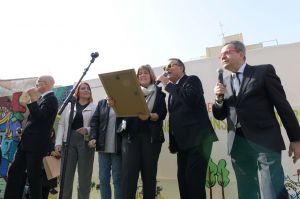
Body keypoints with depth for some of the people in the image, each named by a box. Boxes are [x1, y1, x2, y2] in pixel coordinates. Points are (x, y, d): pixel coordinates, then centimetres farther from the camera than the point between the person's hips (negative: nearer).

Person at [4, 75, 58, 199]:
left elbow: (39, 117, -25)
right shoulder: (42, 98, 15)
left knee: (33, 176, 0)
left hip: (36, 144, -9)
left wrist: (33, 99, -24)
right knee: (14, 171, 15)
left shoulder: (51, 99, -13)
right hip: (27, 142, 10)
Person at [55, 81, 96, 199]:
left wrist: (87, 130, -21)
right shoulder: (69, 105, 13)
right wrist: (58, 142, 0)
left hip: (86, 142, -2)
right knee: (66, 174, 6)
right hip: (69, 141, 2)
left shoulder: (95, 107, 5)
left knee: (84, 175, 5)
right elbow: (61, 124, 9)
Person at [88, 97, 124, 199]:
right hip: (103, 146, 4)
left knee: (118, 179, 4)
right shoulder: (102, 103, 12)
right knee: (103, 178, 10)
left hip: (118, 147, -4)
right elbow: (94, 121, 8)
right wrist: (93, 137, -3)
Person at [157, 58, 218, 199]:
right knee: (183, 179, 9)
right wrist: (172, 142, 13)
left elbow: (191, 99, -23)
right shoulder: (174, 90, 20)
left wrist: (168, 85, -12)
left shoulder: (192, 80, 0)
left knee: (194, 179, -11)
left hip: (197, 139, -8)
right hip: (182, 142, 8)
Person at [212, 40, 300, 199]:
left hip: (265, 141, -4)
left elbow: (282, 105, 0)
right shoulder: (225, 82, 14)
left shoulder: (264, 71, 2)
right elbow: (220, 115, 14)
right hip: (237, 144, 5)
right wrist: (219, 98, -5)